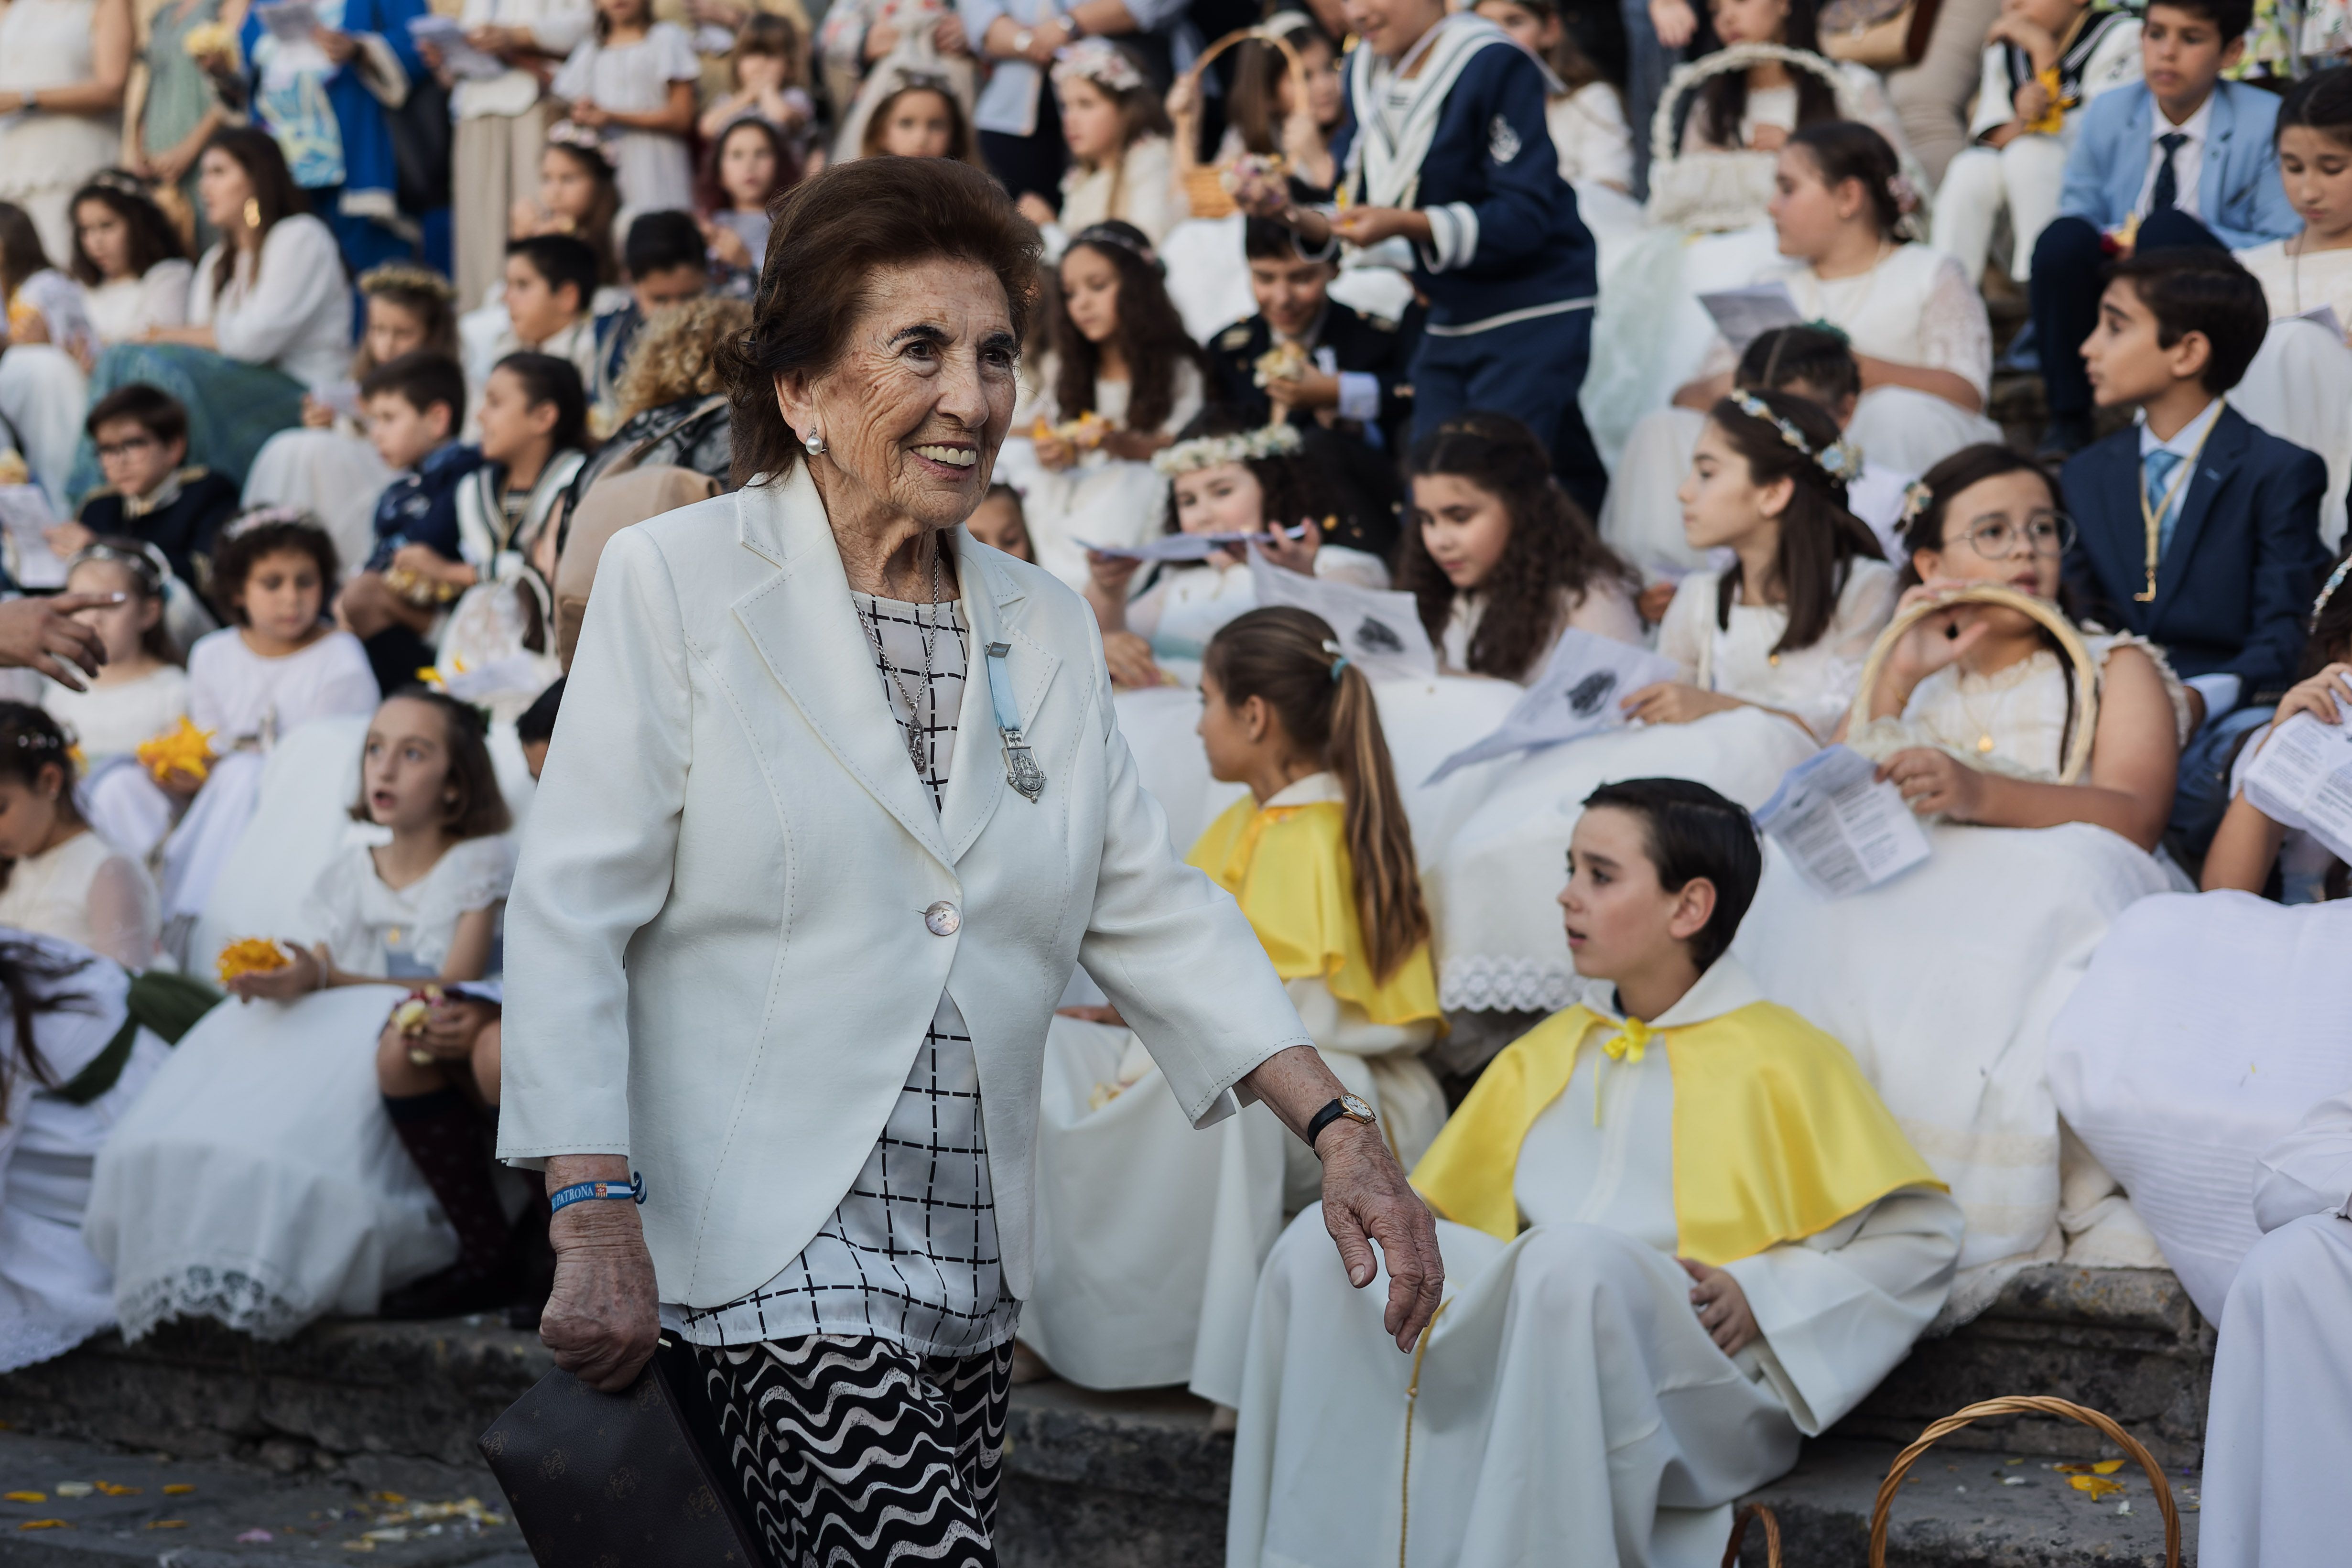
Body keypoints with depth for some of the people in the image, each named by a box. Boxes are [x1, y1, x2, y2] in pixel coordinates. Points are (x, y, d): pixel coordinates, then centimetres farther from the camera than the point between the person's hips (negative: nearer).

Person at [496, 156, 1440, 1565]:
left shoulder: (1045, 627, 14)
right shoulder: (678, 580, -2)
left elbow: (1150, 910, 17)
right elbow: (572, 913, -7)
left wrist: (1336, 1128, 7)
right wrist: (597, 1226, -15)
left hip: (970, 1263, 6)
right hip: (761, 1237, -6)